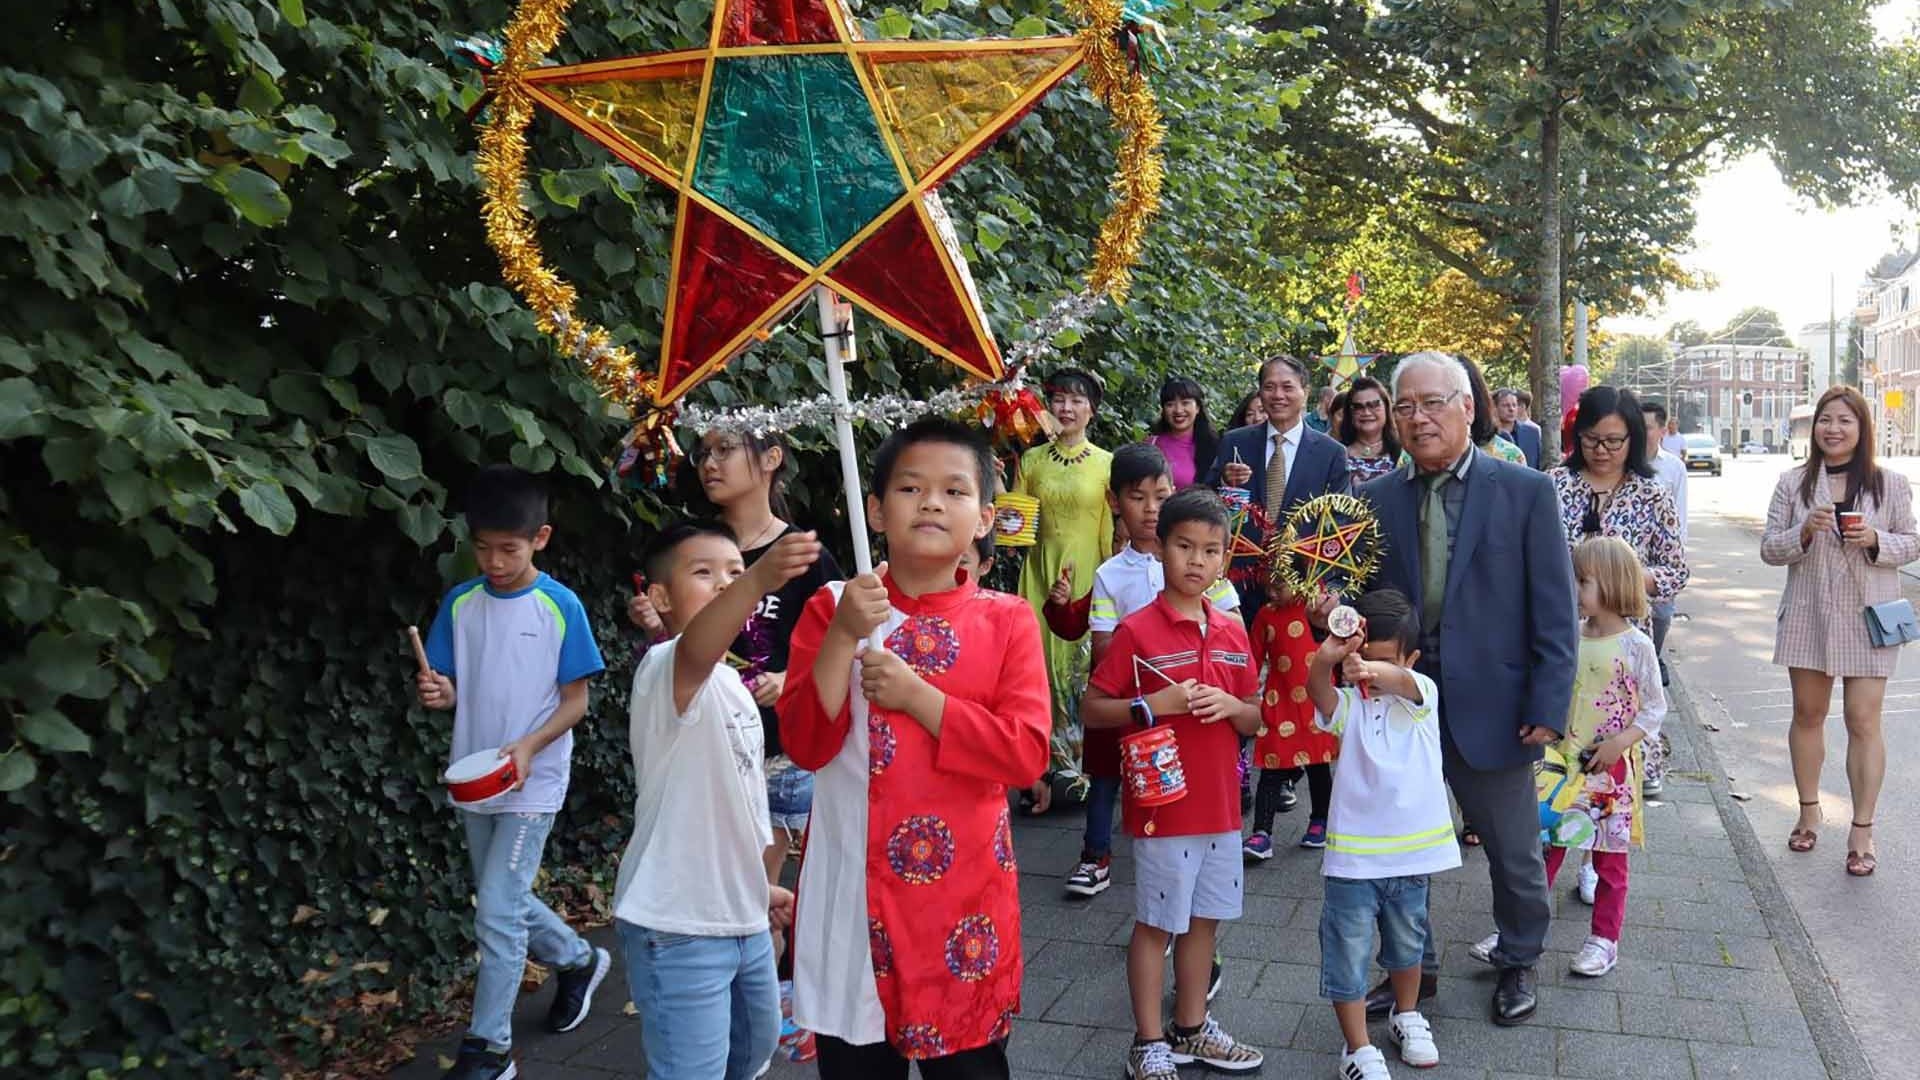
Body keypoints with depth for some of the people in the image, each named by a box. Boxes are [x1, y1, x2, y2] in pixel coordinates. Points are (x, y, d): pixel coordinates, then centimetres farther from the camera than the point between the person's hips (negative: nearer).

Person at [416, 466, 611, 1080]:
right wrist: (436, 692, -17)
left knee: (497, 913, -6)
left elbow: (576, 700, -8)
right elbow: (451, 689, 6)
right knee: (506, 902, 17)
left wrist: (528, 747, -22)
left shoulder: (560, 607, -11)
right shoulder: (460, 603, 1)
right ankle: (580, 961, 43)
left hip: (533, 783, -5)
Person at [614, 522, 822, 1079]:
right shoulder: (665, 669, -18)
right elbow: (696, 647, -44)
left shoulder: (731, 683, 10)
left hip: (743, 916, 9)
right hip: (677, 925, -9)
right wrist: (759, 582, -62)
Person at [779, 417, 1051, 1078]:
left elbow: (1027, 754, -11)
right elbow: (806, 745, -8)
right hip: (853, 888, 1)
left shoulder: (1006, 620, -2)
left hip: (964, 893, 0)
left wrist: (916, 694, -17)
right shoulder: (832, 608, 0)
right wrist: (843, 635, -20)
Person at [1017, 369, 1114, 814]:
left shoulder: (1107, 463, 2)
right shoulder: (1031, 460, 7)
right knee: (1043, 665, 0)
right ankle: (1051, 766, 11)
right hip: (1043, 572, 2)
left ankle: (1078, 765, 10)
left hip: (1090, 575, -2)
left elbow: (1114, 531, 2)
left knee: (1084, 666, -4)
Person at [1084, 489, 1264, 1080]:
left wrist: (1231, 705, -8)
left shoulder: (1232, 631, 5)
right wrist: (1156, 704, -21)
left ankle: (1192, 1028, 33)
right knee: (1156, 922, 6)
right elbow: (1093, 709, -9)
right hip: (1163, 805, -5)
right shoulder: (1137, 631, -11)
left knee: (1204, 917, 16)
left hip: (1219, 804, 6)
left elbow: (1253, 720, 14)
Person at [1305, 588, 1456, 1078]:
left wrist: (1375, 672, -55)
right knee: (1347, 954, 2)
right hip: (1353, 855, -1)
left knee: (1407, 944, 23)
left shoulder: (1420, 694, -7)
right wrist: (1325, 659, -51)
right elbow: (1317, 690, -29)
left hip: (1411, 851, 1)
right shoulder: (1347, 704, -6)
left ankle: (1407, 1017, 47)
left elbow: (1400, 681, -31)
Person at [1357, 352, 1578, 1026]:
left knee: (1514, 854, 15)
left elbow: (1555, 609, -6)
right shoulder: (1375, 500, 2)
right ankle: (1413, 966, 35)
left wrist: (1547, 706, -10)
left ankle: (1518, 963, 40)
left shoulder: (1526, 491, -5)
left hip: (1490, 707, -2)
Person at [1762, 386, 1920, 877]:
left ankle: (1862, 831, 7)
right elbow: (1769, 550, 2)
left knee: (1863, 722, -2)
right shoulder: (1793, 482, 2)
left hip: (1867, 619, -2)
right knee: (1807, 714, 12)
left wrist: (1876, 540, -15)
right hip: (1809, 616, 2)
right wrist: (1804, 530, -17)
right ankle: (1809, 811, 28)